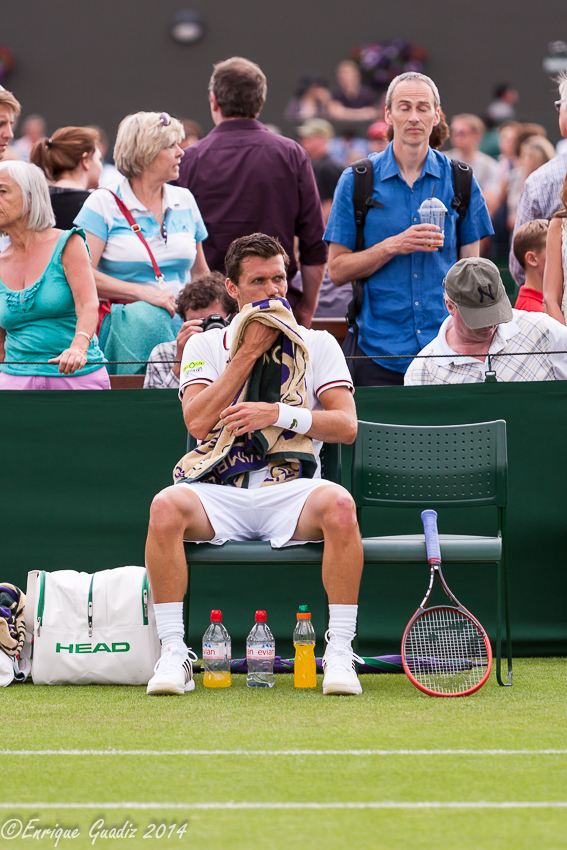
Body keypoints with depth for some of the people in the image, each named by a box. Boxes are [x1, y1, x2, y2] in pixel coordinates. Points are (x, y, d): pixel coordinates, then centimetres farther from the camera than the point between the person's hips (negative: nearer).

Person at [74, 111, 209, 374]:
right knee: (149, 316, -39)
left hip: (182, 315, 4)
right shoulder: (103, 203, 1)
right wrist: (141, 292, -21)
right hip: (121, 318, -4)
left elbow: (201, 272, 26)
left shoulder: (185, 201, 17)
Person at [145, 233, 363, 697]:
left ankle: (339, 653, -28)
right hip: (220, 494, 1)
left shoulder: (319, 345, 14)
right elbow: (198, 422, -2)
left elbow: (346, 425, 3)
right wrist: (250, 352, -2)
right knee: (166, 507, -33)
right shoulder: (205, 345, 15)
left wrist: (279, 414, -10)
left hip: (291, 491, 0)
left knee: (339, 504, -35)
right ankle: (173, 655, -26)